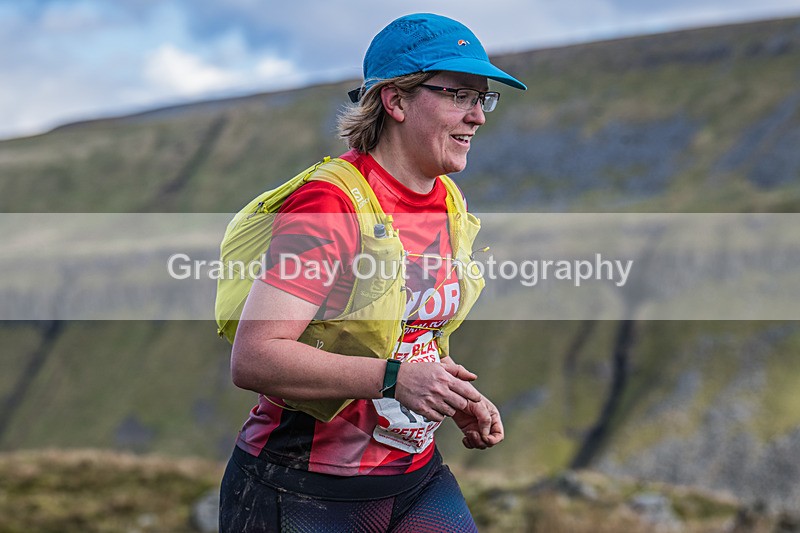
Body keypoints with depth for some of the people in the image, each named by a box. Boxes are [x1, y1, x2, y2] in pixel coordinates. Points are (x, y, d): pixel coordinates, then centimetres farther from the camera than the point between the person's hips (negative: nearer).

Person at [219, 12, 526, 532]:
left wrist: (461, 399, 5)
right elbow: (253, 358, -27)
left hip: (417, 473, 7)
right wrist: (393, 379, -31)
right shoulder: (333, 206, -19)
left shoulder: (449, 204, 6)